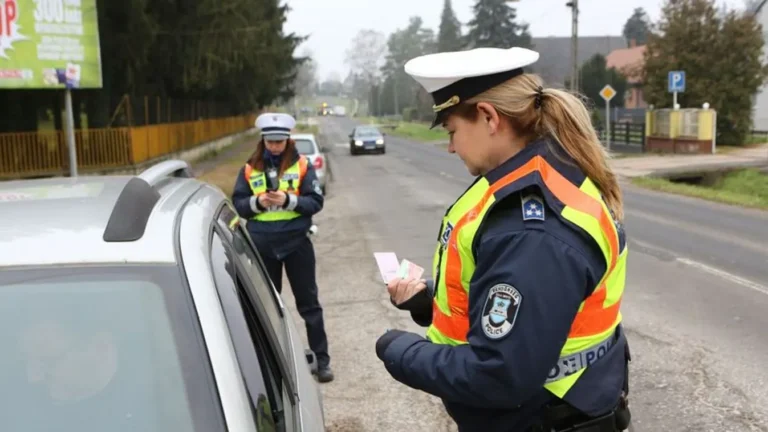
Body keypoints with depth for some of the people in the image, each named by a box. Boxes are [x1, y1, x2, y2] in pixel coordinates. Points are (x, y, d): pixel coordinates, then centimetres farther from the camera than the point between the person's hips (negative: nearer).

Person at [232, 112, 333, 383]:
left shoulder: (302, 166, -3)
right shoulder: (250, 169, 2)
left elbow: (316, 201, -7)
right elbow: (238, 204, 2)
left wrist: (288, 200, -22)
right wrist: (257, 202, -17)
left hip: (296, 241, -2)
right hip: (262, 244, 2)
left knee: (308, 302, 7)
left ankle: (321, 359, 16)